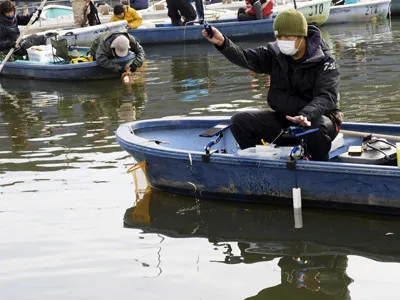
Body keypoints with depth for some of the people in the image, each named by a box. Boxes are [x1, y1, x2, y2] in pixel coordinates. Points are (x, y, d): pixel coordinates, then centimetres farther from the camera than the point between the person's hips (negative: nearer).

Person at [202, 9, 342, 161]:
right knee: (240, 121, -8)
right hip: (283, 117, 5)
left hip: (317, 115, -5)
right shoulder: (276, 53, 1)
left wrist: (307, 115, -46)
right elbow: (246, 58, -11)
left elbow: (326, 97, -26)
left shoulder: (324, 61, -13)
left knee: (318, 128, -41)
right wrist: (222, 43, -29)